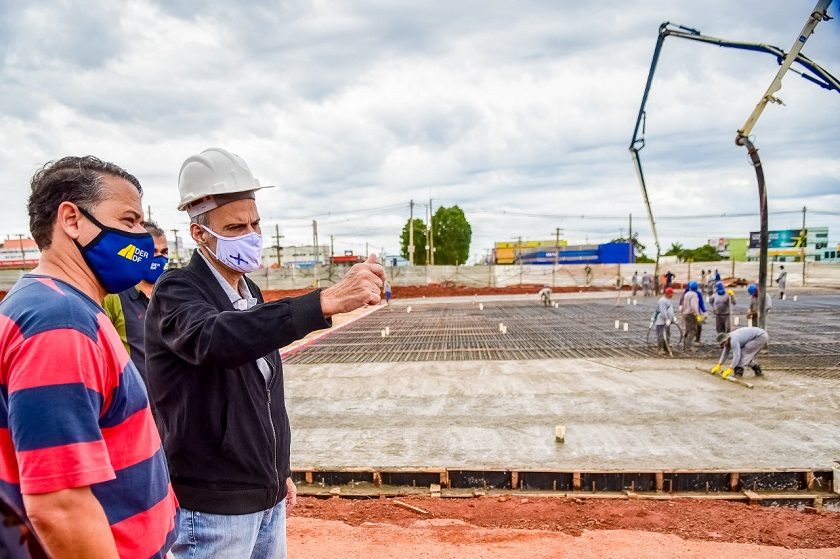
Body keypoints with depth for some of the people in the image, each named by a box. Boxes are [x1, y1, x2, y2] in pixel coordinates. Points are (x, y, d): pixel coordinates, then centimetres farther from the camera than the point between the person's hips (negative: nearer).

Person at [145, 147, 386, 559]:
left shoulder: (250, 292, 7)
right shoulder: (176, 292, -16)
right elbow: (213, 339, -40)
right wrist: (326, 301, -49)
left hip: (266, 496, 7)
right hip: (211, 505, -7)